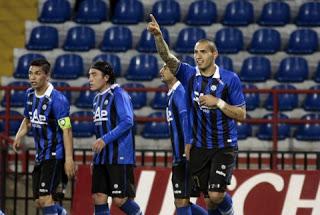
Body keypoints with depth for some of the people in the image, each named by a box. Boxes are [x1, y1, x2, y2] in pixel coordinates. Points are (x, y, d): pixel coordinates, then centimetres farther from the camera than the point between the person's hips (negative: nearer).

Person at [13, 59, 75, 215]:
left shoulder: (57, 99, -18)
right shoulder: (30, 94, 7)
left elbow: (66, 130, -19)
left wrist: (69, 159, -25)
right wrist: (19, 136, 4)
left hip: (55, 155, -8)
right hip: (40, 155, 8)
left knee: (45, 198, -17)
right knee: (39, 202, 11)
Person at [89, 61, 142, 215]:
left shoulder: (118, 94, -9)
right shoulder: (97, 98, 17)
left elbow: (127, 121, -20)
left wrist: (105, 139, -24)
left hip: (120, 156, -8)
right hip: (102, 157, 8)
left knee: (120, 199, -9)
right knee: (99, 198, 1)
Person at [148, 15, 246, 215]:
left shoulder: (230, 79, -7)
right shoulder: (189, 75, 0)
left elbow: (241, 115, -6)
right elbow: (168, 57, -17)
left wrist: (218, 102, -18)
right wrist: (158, 36, -34)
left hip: (224, 147, -3)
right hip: (199, 147, 3)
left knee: (216, 195, -13)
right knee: (208, 199, 5)